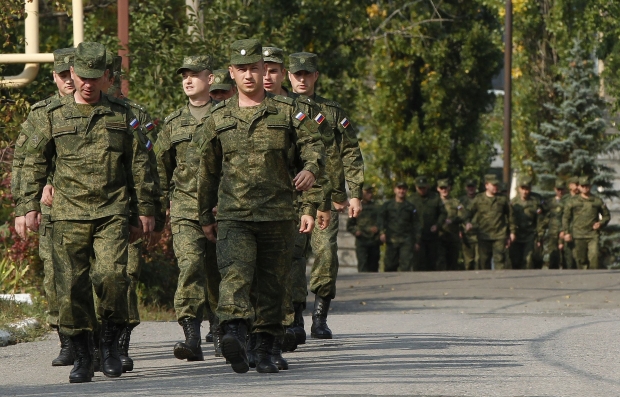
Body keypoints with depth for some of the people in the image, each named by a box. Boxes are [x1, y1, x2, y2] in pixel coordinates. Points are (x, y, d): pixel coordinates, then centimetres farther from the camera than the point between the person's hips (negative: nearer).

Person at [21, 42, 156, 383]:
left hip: (113, 213, -1)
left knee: (111, 275, -17)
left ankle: (110, 342, 2)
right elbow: (35, 163, 11)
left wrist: (144, 210, 8)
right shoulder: (53, 116, 8)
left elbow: (139, 166, 12)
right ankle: (81, 357, 9)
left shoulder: (121, 115, 10)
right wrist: (31, 205, 4)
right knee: (71, 287, -2)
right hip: (68, 214, 1)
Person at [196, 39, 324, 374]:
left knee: (272, 284, 6)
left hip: (278, 216, 0)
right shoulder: (219, 118, 12)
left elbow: (313, 145, 2)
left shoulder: (288, 112, 7)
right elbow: (207, 171, 20)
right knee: (235, 272, -21)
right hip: (233, 216, 0)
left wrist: (310, 169, -22)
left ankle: (265, 350, 16)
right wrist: (206, 216, 23)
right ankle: (233, 333, -39)